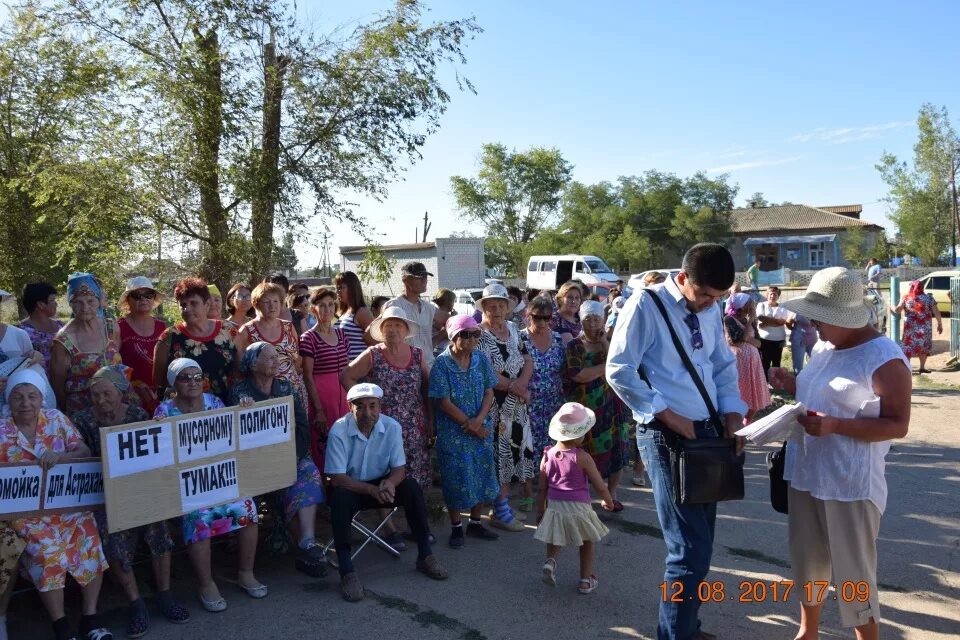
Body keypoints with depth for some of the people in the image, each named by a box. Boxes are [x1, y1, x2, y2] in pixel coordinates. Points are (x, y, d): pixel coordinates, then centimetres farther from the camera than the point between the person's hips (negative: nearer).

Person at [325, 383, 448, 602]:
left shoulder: (392, 427, -11)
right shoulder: (339, 431, -21)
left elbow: (399, 468, -7)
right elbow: (337, 478, -22)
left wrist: (389, 483, -31)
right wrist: (372, 490, -35)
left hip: (379, 485, 3)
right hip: (350, 487, -3)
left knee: (411, 487, -23)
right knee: (340, 498, -36)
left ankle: (425, 555, -10)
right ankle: (346, 572, -30)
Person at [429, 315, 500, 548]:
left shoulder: (481, 360, 1)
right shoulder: (442, 364, -13)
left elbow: (489, 393, 1)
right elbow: (444, 402, -14)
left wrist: (479, 419, -15)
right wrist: (469, 425, -14)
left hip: (481, 429, 5)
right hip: (453, 432, -4)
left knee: (482, 475, 12)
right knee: (456, 479, 4)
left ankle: (475, 523, 31)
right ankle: (456, 528, 22)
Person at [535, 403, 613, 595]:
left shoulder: (548, 455, -3)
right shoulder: (582, 457, -15)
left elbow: (542, 489, 4)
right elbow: (600, 486, -7)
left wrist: (540, 512, 16)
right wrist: (608, 501, 13)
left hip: (554, 507, 3)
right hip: (578, 507, -3)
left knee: (555, 537, 27)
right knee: (587, 542, 20)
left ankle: (550, 560, 1)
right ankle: (586, 580, 24)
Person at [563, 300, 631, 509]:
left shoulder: (611, 342, 7)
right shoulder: (574, 346, -2)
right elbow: (578, 375, -17)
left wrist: (605, 342, -11)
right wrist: (606, 366, -11)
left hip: (612, 405, 3)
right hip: (585, 408, -2)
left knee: (615, 449, 2)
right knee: (586, 452, 2)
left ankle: (612, 494, 17)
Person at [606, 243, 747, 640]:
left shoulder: (710, 311, 10)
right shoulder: (646, 305, -12)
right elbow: (619, 371, -15)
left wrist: (732, 413, 4)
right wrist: (666, 414, -16)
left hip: (708, 431, 7)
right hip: (667, 436, -7)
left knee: (698, 544, 16)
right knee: (690, 550, -8)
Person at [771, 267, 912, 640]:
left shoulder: (884, 358, -16)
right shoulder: (824, 347, 8)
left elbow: (898, 425, -17)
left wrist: (834, 426, -28)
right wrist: (793, 386, 2)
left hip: (850, 485, -8)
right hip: (805, 475, 8)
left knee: (854, 573, 4)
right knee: (808, 561, 20)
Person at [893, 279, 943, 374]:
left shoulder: (906, 298, -4)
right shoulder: (929, 298, -2)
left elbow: (897, 310, -8)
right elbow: (936, 312, -2)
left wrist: (892, 307, 13)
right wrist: (940, 324, 8)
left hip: (910, 328, -1)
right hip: (925, 328, 1)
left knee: (908, 347, 5)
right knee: (924, 347, 15)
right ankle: (922, 367, 19)